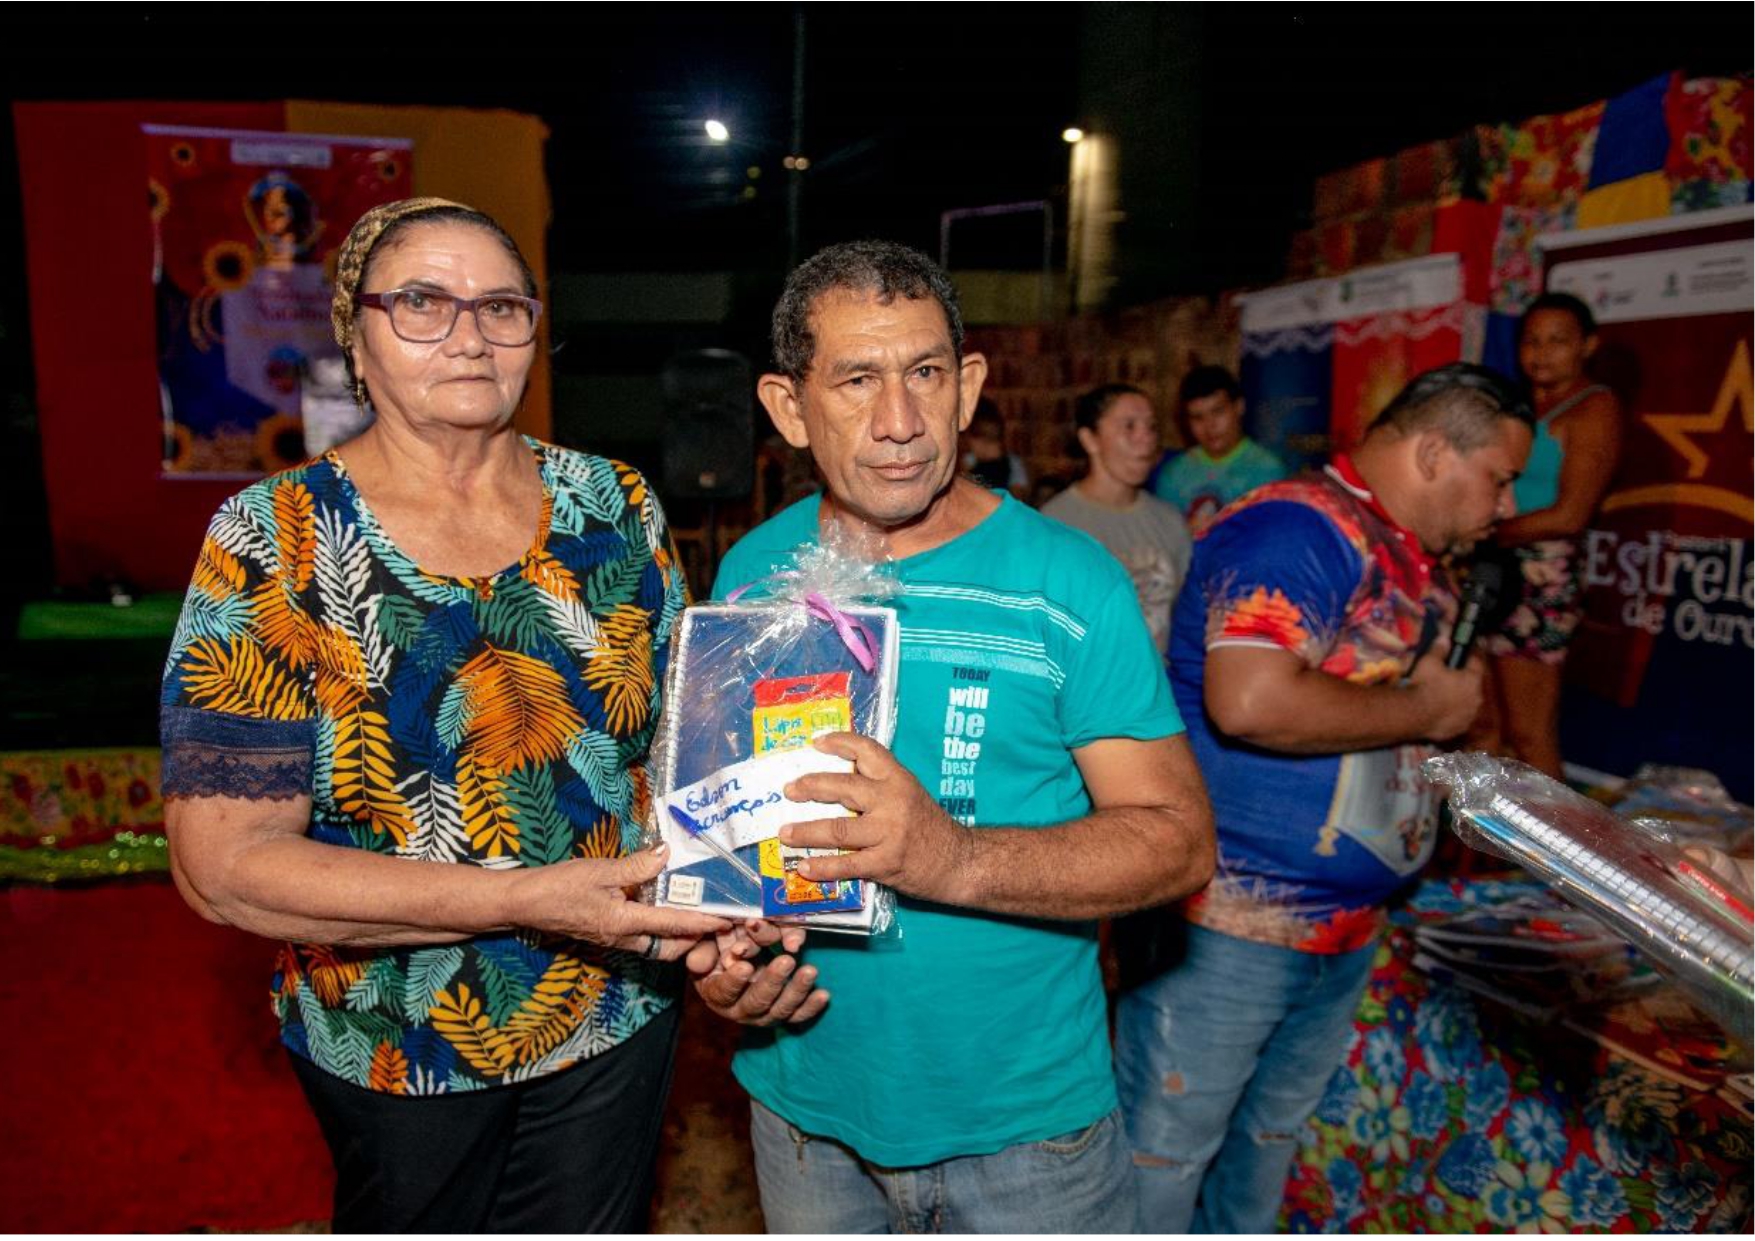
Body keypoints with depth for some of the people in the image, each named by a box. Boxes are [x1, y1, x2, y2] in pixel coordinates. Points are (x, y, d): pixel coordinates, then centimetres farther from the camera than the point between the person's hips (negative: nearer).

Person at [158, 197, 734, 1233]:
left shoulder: (614, 505, -4)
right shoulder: (274, 542, -14)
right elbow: (225, 862, -18)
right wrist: (529, 900, -28)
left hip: (622, 1020, 3)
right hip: (397, 1056, -2)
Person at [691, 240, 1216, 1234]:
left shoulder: (1069, 583, -15)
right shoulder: (752, 576, -3)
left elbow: (1181, 839, -17)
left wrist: (951, 859, -32)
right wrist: (711, 949, -12)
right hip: (803, 1100, 3)